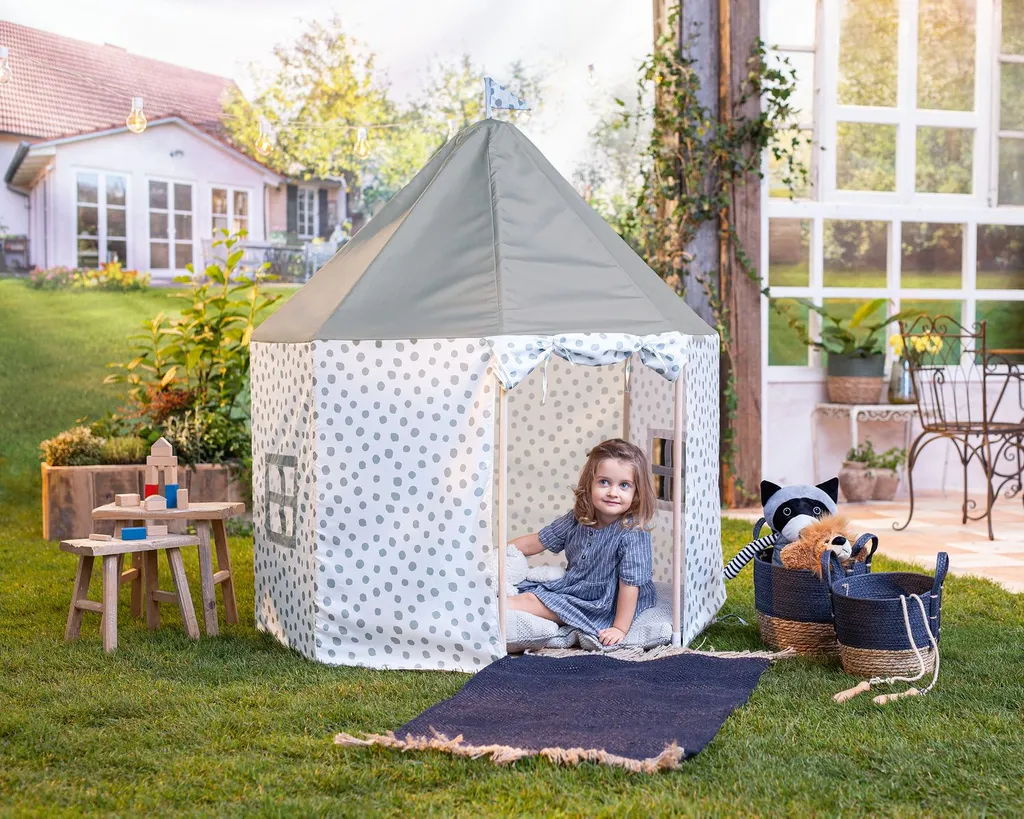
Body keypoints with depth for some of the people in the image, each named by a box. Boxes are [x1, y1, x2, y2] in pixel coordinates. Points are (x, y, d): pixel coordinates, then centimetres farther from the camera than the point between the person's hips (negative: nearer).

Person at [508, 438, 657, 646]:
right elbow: (537, 541, 6)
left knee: (532, 601, -19)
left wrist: (620, 629, -23)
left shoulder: (633, 534, -25)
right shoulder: (577, 519, -5)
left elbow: (630, 584, -23)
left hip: (601, 606, -7)